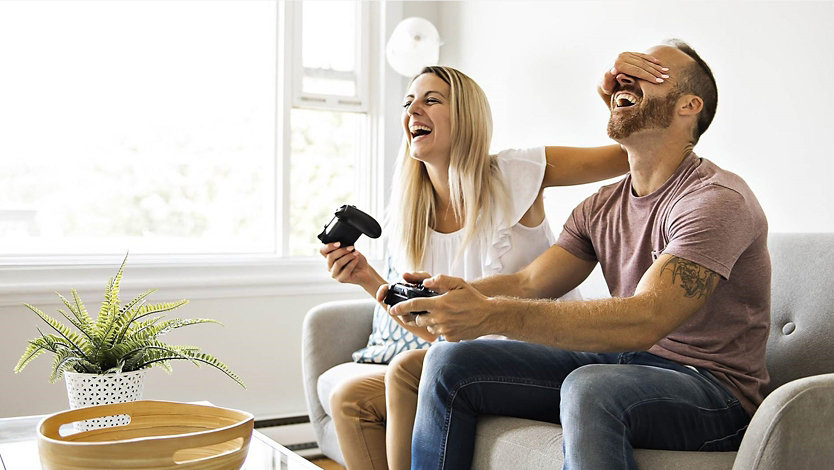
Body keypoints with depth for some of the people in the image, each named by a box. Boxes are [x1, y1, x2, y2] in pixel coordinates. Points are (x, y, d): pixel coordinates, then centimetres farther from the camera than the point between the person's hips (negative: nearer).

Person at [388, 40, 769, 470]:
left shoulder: (717, 200, -16)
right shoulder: (601, 207, 11)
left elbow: (644, 321, -29)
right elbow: (529, 283, 4)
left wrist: (492, 316, -37)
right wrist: (453, 291, -18)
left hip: (708, 387, -7)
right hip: (620, 364, 7)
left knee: (589, 387, -40)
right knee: (449, 362, -3)